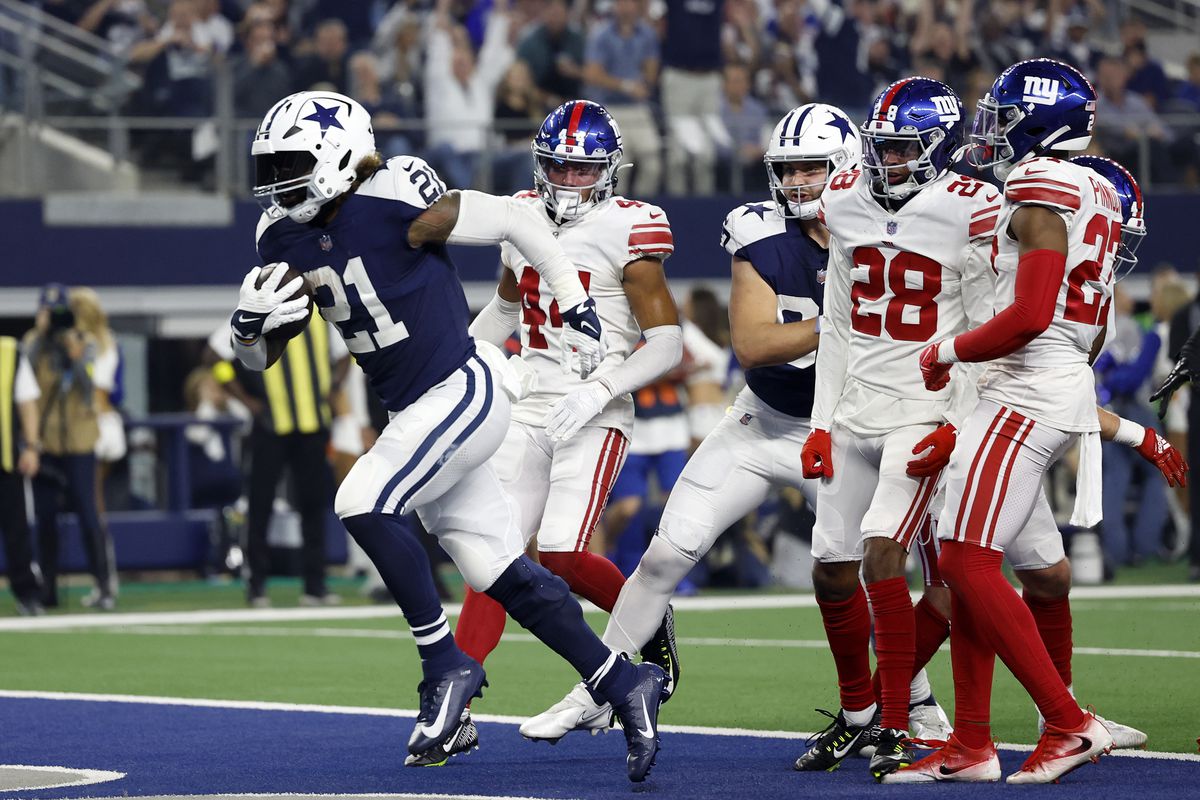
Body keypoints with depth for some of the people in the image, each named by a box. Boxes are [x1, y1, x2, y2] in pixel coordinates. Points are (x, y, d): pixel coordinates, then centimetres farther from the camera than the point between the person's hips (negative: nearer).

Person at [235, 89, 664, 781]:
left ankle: (446, 666, -10)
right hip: (418, 412, 8)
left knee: (364, 505, -22)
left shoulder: (397, 204, -19)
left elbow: (517, 221, -9)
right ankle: (626, 685, 16)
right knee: (502, 574, 6)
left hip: (464, 392, -8)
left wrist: (579, 310, -5)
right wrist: (249, 325, -13)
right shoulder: (287, 239, 3)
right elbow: (260, 358, 11)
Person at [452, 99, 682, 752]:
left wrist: (598, 390, -19)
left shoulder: (626, 232, -8)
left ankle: (649, 621, 12)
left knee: (562, 553, -17)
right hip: (528, 409, 5)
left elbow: (667, 344, -8)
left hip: (594, 415, -5)